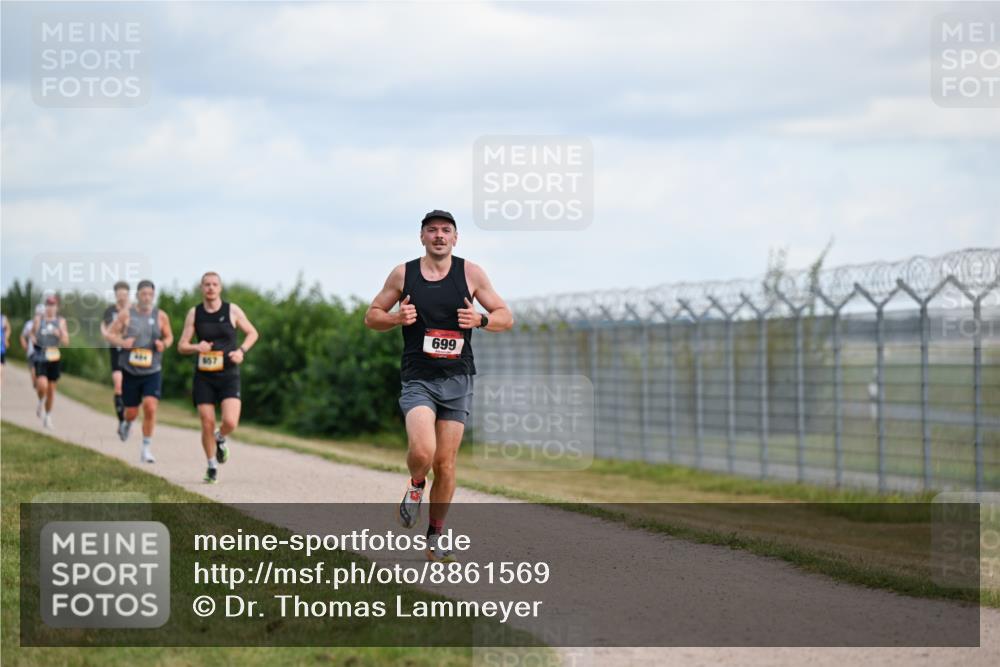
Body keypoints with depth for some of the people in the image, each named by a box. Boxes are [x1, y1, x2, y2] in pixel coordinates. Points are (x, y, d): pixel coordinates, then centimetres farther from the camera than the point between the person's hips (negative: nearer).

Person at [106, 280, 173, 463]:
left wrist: (164, 344, -10)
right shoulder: (126, 314, -3)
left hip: (152, 372, 0)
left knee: (150, 407, -17)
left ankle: (147, 449, -5)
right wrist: (122, 342, -18)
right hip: (130, 371, 0)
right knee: (131, 412, 7)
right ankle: (126, 424, 46)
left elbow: (169, 337, 13)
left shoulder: (161, 316, 1)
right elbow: (110, 334, 2)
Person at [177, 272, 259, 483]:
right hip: (203, 377, 1)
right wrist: (196, 347, -19)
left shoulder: (232, 310, -1)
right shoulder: (194, 313, 2)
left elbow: (252, 333, 10)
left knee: (230, 422, -16)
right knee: (207, 424, -2)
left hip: (229, 375, -1)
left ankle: (220, 439, 20)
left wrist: (241, 350, -8)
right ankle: (212, 466, 18)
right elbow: (181, 346, 3)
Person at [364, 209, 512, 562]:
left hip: (457, 379, 1)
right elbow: (371, 317, 11)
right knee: (422, 451, -24)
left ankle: (435, 538, 17)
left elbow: (506, 317, 8)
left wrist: (480, 319, -13)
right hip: (418, 379, -1)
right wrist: (397, 318, -10)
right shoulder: (403, 274, 2)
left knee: (445, 464, 2)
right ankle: (415, 486, 11)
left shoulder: (471, 273, 3)